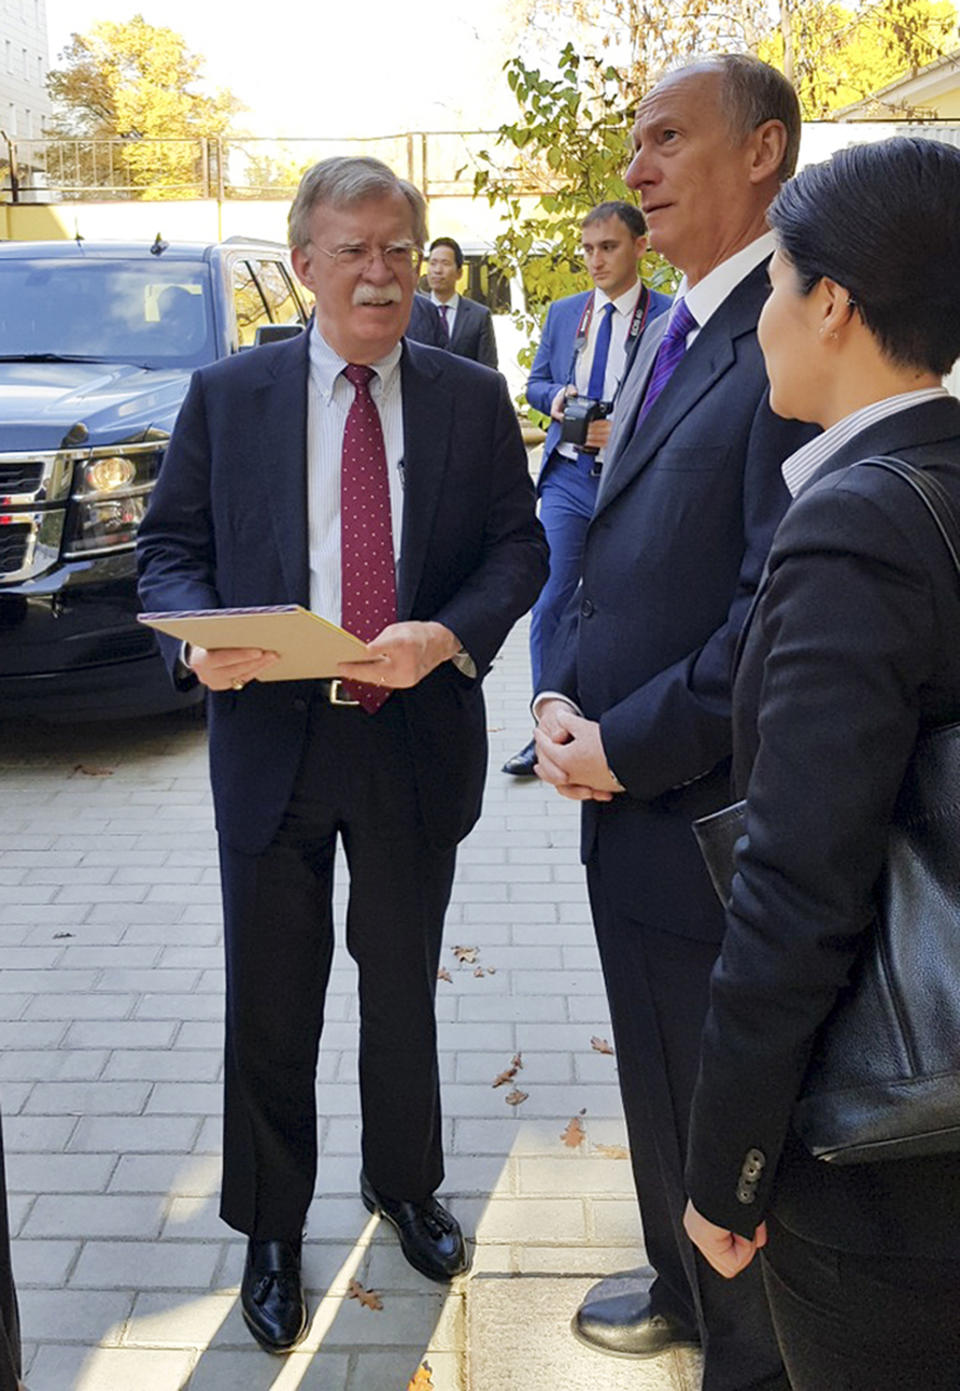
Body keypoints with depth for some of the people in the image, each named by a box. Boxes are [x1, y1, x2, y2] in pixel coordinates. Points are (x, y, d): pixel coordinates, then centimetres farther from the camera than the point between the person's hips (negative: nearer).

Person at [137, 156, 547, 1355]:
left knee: (403, 986, 19)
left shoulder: (473, 400, 2)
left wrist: (447, 635, -19)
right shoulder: (225, 397, 0)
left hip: (417, 740, 1)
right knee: (271, 1001, 11)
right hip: (270, 739, 0)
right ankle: (271, 1230, 33)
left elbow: (517, 547, 0)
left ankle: (404, 1185, 43)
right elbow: (170, 546, 2)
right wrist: (198, 637, -19)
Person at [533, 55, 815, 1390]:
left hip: (712, 817, -9)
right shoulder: (669, 338, 12)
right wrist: (560, 696, 1)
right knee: (657, 1082, 25)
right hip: (623, 800, 9)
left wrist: (626, 743, -18)